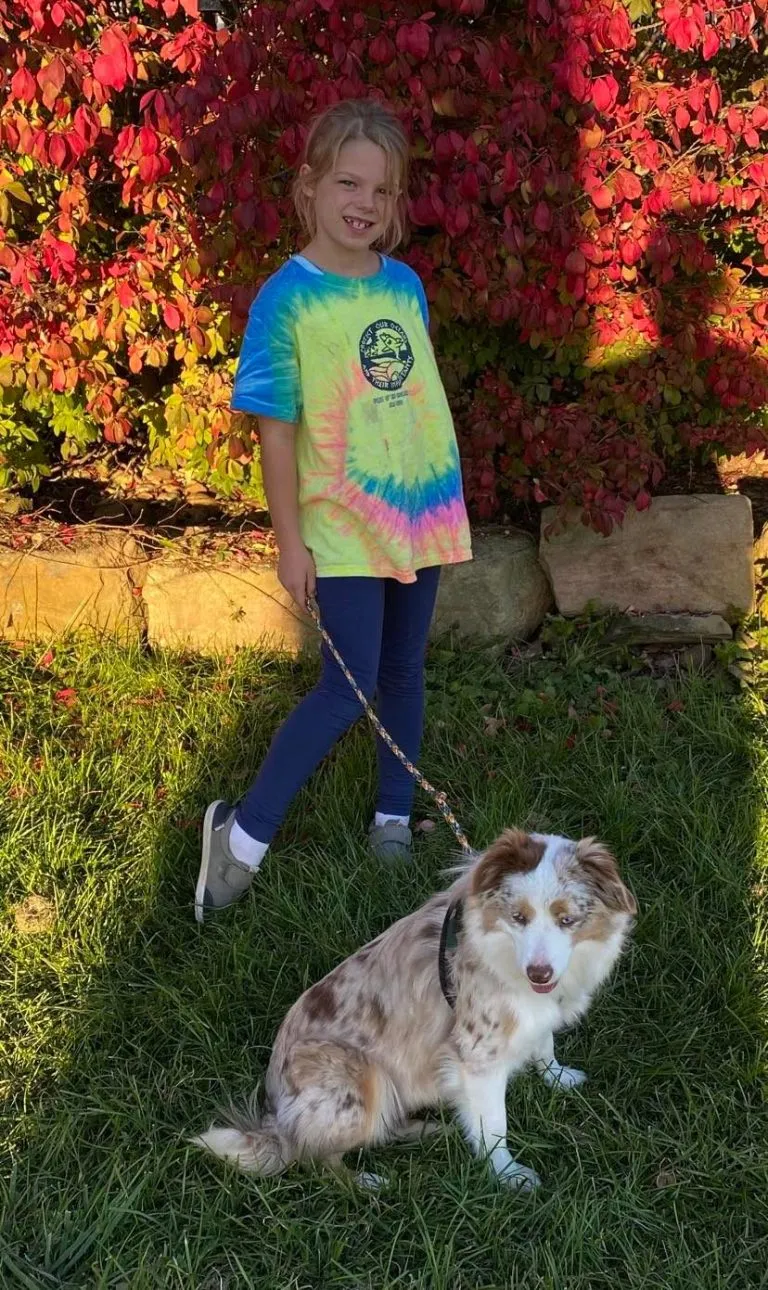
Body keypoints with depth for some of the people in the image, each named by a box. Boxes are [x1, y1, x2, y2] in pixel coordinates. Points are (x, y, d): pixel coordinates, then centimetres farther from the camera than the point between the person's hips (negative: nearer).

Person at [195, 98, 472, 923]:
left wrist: (442, 501, 15)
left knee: (404, 673, 14)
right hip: (343, 526, -5)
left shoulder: (406, 286, 3)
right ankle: (244, 832, 8)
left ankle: (393, 819, 30)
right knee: (347, 690, -7)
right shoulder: (286, 299, -12)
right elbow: (277, 430, -11)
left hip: (422, 514, 5)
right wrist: (290, 542, -12)